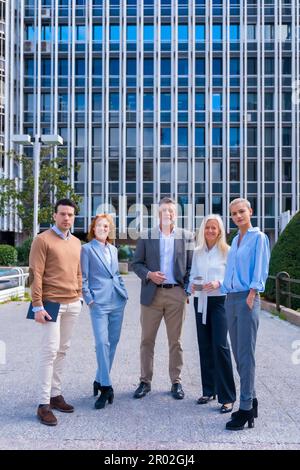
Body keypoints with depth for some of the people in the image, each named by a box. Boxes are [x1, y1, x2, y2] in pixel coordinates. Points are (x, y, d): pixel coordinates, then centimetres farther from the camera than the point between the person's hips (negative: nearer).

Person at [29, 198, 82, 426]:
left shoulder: (76, 242, 14)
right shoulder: (43, 240, -6)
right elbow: (35, 275, -11)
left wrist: (79, 296, 13)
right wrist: (37, 306, -15)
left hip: (73, 305, 6)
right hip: (52, 303, -6)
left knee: (62, 350, 11)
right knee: (50, 351, -6)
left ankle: (55, 394, 21)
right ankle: (44, 404, 1)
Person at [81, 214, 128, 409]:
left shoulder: (113, 249, 16)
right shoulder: (87, 249, 0)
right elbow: (83, 278, -3)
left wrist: (124, 291, 11)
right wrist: (89, 299, -8)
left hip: (118, 301, 6)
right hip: (99, 303, -6)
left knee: (113, 342, 9)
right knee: (102, 343, -11)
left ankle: (100, 380, 23)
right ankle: (106, 386, -4)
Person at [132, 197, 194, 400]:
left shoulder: (186, 237, 6)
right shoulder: (146, 237, 6)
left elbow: (191, 265, 7)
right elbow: (136, 263, 7)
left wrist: (187, 289, -3)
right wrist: (149, 275, -11)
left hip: (176, 294, 0)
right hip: (152, 293, 0)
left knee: (175, 341, 8)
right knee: (147, 340, 5)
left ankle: (176, 382, 20)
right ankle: (145, 381, 17)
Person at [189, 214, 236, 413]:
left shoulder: (227, 251, -2)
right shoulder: (197, 252, 12)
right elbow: (192, 274, 14)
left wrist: (219, 283, -21)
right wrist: (192, 285, -6)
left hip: (219, 300, -5)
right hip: (201, 300, 5)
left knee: (220, 345, -11)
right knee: (205, 346, 9)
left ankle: (228, 397, -2)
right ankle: (209, 390, 23)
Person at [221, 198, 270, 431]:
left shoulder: (259, 237, -2)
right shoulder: (235, 240, 17)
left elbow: (260, 269, -9)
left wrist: (251, 295, -16)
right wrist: (223, 286, 13)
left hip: (247, 299, -7)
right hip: (231, 299, 7)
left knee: (246, 354, -6)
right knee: (238, 353, 11)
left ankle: (246, 409, 1)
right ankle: (251, 399, 24)